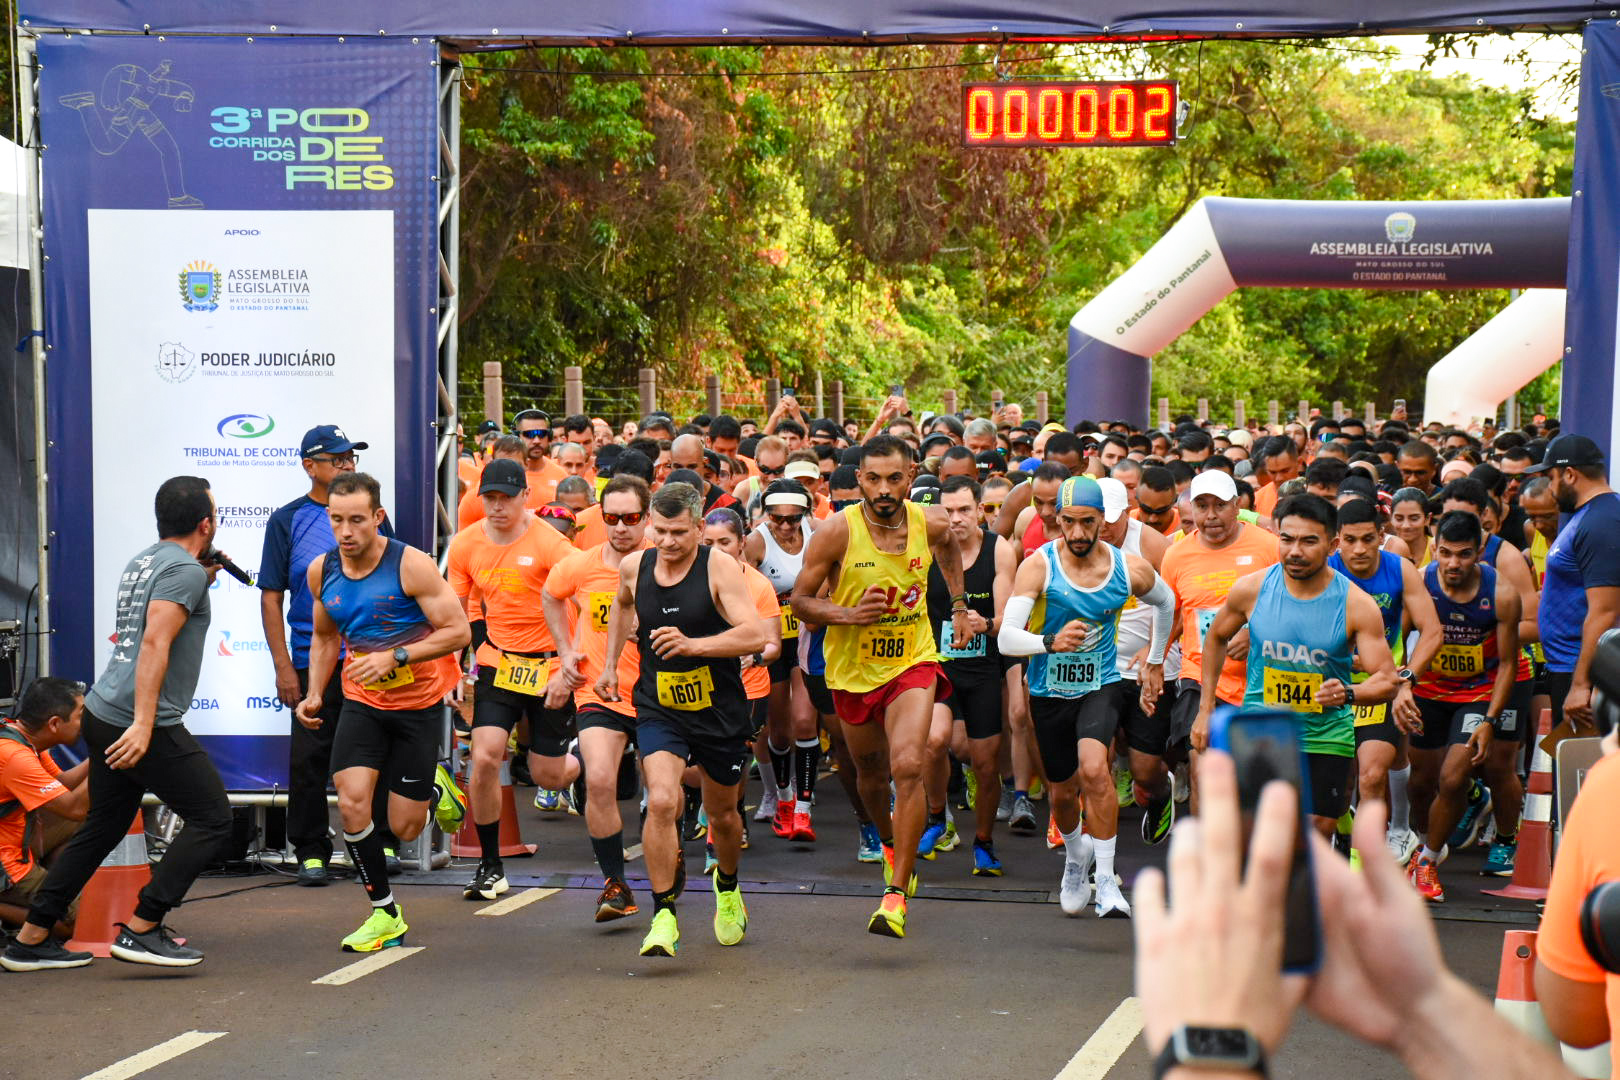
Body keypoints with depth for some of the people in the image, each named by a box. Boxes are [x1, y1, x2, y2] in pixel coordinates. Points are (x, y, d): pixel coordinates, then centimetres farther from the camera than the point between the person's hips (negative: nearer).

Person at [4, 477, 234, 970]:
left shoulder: (141, 561, 17)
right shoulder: (183, 569, -11)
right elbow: (155, 643, -22)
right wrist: (143, 724, -28)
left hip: (103, 713, 10)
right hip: (145, 725, -10)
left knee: (103, 826, 17)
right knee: (211, 818, -4)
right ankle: (141, 930, -9)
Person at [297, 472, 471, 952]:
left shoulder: (411, 564, -19)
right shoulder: (322, 571, -3)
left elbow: (458, 632, -18)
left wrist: (395, 657, -27)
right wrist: (314, 694, 2)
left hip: (419, 702, -3)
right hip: (362, 701, 4)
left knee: (404, 829, 1)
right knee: (352, 803, -15)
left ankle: (434, 789, 38)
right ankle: (385, 915, 1)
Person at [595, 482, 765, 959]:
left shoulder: (719, 567, -15)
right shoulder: (634, 567, -2)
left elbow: (755, 635, -25)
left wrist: (693, 644, -37)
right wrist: (610, 664, 22)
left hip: (720, 710, -1)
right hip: (659, 709, 1)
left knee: (722, 814, 17)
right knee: (662, 802, -21)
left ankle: (727, 888, 48)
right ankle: (663, 918, -13)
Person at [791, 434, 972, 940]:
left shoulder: (931, 523, -8)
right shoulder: (837, 531, -17)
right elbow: (800, 599, -8)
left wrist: (959, 604, 18)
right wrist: (848, 615, -24)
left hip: (913, 662, -1)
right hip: (852, 669, 1)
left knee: (908, 767, -21)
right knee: (871, 773, 19)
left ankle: (897, 892, -16)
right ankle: (891, 845, 52)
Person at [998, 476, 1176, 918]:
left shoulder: (1130, 570, -10)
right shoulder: (1038, 567, -17)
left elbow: (1166, 602, 15)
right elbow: (1007, 638, -26)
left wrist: (1155, 662, 20)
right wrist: (1050, 641, -45)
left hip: (1100, 686, -1)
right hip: (1050, 691, 1)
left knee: (1095, 770, -26)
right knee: (1063, 791, 14)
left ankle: (1107, 883, -15)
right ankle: (1076, 855, 48)